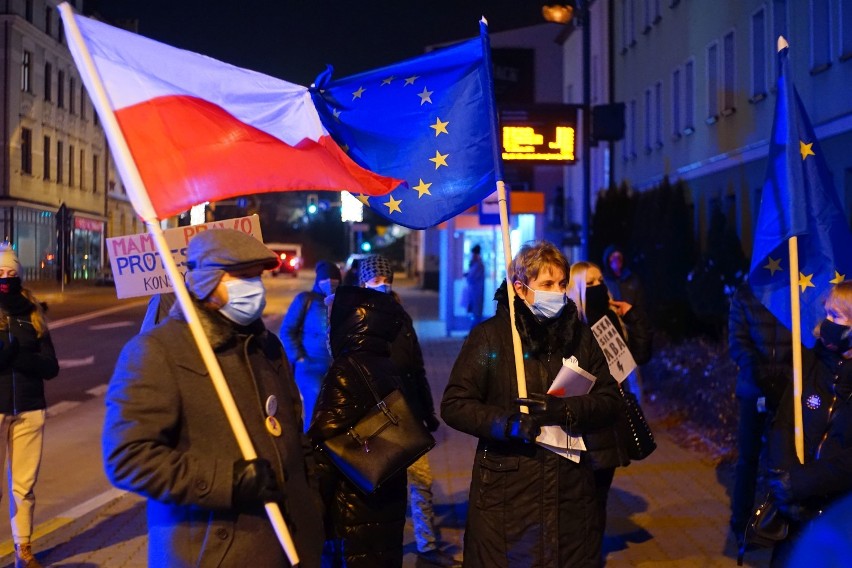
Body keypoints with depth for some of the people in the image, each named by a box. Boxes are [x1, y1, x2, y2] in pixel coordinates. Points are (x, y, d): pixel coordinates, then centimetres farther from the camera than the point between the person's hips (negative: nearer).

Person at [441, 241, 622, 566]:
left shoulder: (579, 334, 7)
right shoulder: (489, 336, -4)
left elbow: (610, 399, 2)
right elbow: (454, 405, -7)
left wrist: (563, 411, -17)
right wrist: (506, 423, -23)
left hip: (571, 490, 3)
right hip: (506, 493, -3)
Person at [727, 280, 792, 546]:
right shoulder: (744, 294, 3)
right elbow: (737, 342, -2)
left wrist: (788, 373, -19)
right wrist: (761, 372, -17)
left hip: (790, 389, -1)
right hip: (753, 389, 1)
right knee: (748, 457, 8)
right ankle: (741, 522, 18)